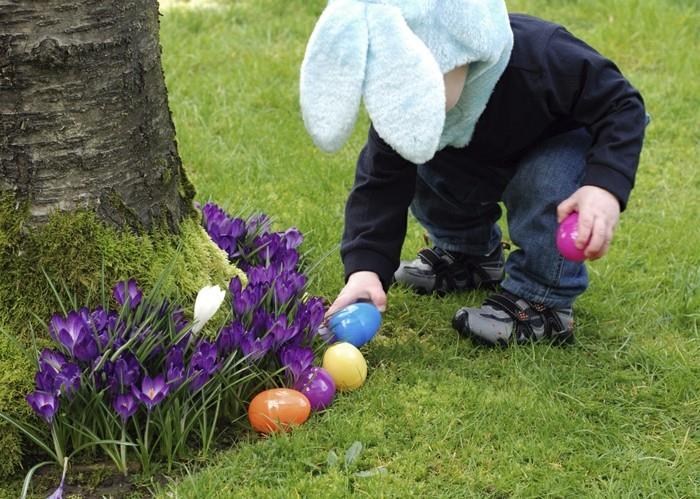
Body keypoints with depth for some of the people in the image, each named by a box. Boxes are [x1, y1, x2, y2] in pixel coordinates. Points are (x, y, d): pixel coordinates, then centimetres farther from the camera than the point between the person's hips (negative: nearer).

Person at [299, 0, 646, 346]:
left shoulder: (541, 58, -42)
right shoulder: (401, 106, -28)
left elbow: (622, 105, -30)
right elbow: (379, 184, -25)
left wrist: (606, 187, -46)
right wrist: (364, 267, -39)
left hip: (567, 143, -5)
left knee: (549, 183, -36)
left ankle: (542, 303, -18)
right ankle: (470, 255, 17)